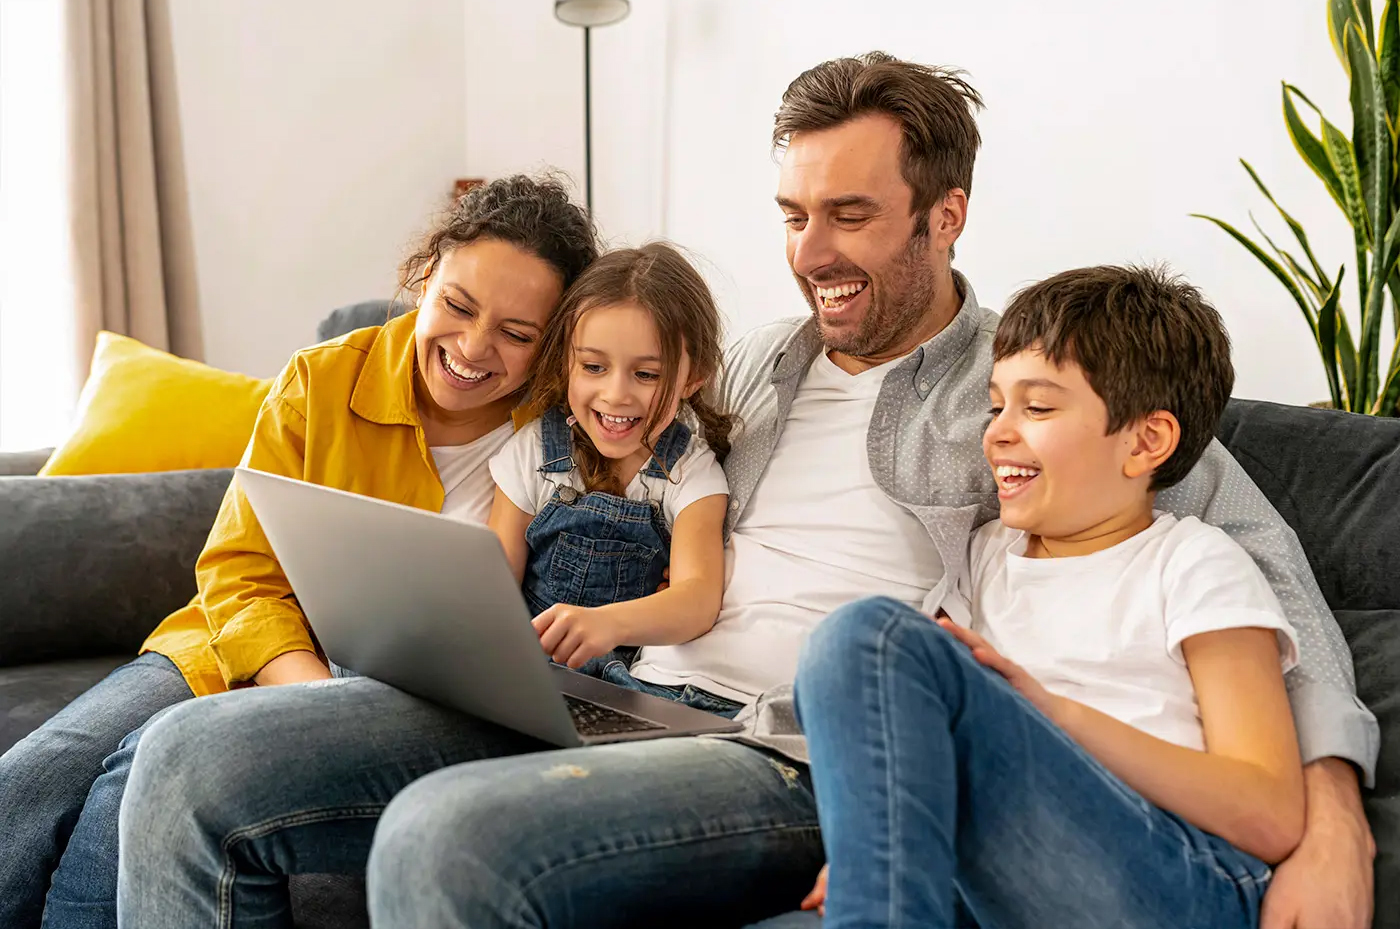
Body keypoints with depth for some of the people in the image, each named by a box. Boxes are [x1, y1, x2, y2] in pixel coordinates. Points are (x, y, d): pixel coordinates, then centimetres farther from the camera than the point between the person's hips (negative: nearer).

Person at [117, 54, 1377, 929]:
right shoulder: (756, 364, 23)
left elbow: (1263, 565, -2)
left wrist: (1331, 803, -17)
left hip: (795, 767, -6)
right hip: (608, 700, 6)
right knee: (199, 763, -11)